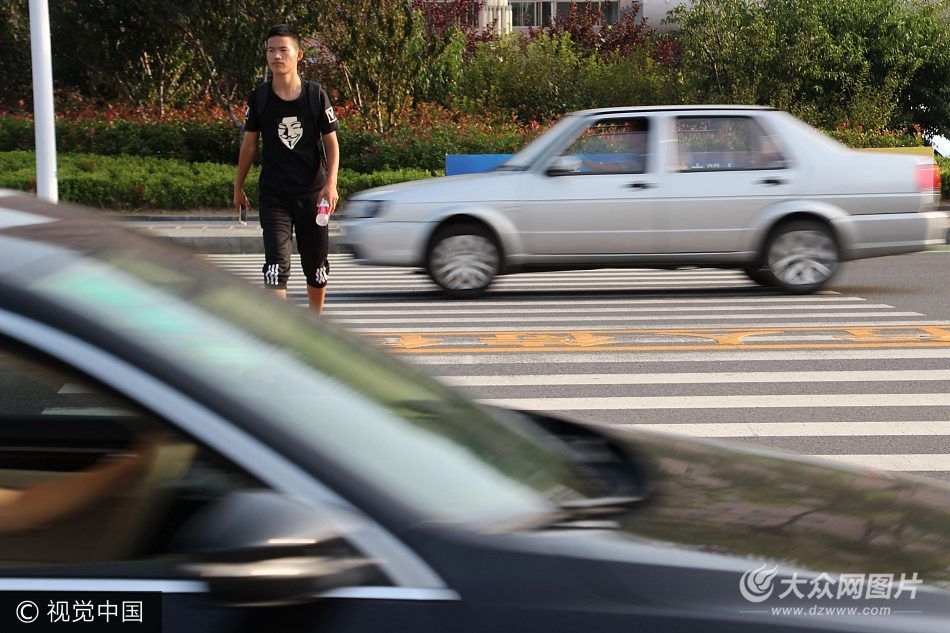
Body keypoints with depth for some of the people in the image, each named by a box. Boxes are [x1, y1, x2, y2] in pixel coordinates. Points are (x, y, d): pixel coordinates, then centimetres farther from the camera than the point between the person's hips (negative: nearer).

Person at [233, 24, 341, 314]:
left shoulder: (316, 96, -4)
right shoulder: (259, 97, -1)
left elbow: (332, 143, -1)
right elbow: (249, 143, 9)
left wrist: (331, 184, -13)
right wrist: (238, 187, 13)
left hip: (312, 194, 1)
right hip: (274, 195, 0)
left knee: (316, 267, 12)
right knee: (276, 267, -12)